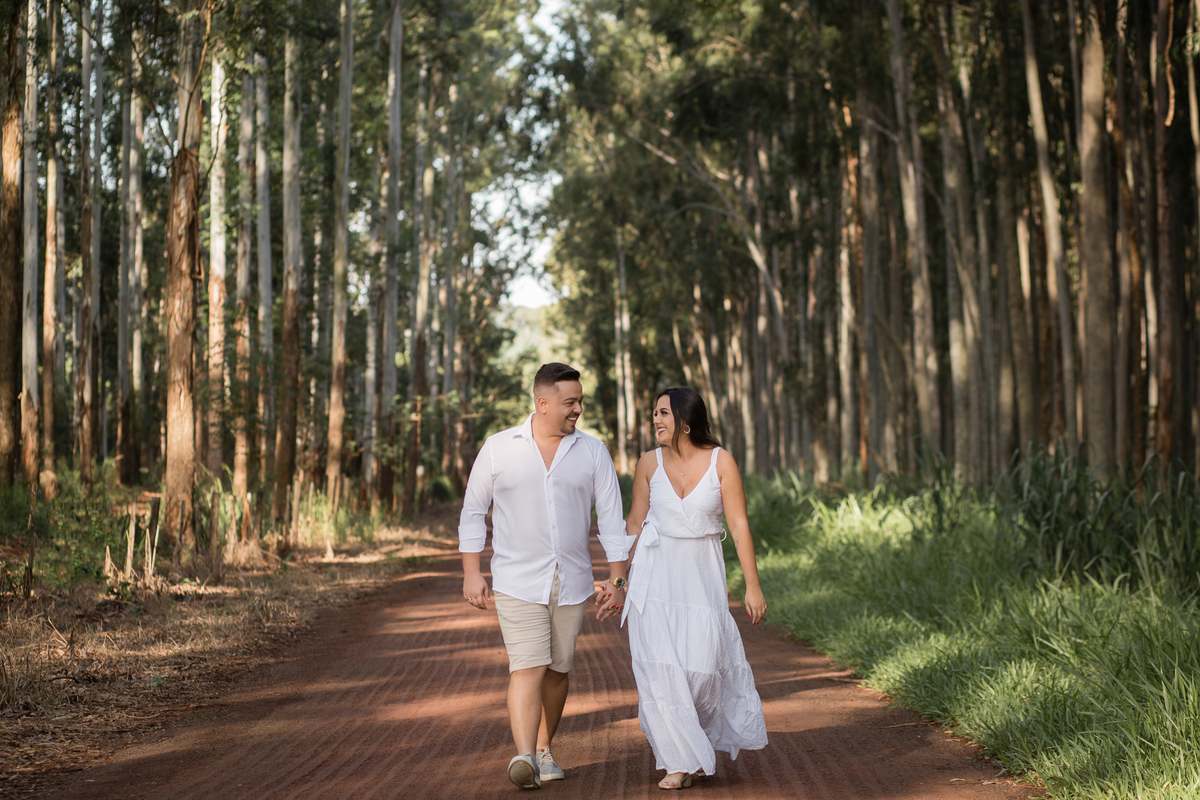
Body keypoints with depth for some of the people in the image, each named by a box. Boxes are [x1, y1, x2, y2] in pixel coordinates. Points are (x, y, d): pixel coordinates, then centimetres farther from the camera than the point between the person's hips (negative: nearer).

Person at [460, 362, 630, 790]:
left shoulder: (592, 452, 3)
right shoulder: (499, 448, -1)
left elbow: (611, 518, 4)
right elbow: (473, 511, 5)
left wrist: (617, 580, -1)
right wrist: (471, 573, -1)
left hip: (572, 582, 3)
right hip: (518, 582, -3)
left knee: (557, 670, 10)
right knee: (527, 667, -15)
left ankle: (544, 750, 26)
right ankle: (524, 757, -25)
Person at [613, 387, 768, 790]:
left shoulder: (720, 461, -7)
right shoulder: (650, 462, 0)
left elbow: (739, 524, -7)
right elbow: (636, 522, 9)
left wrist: (753, 586, -8)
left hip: (702, 575, -1)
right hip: (655, 573, 1)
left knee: (703, 664, -4)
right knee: (659, 667, -7)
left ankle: (697, 737, 29)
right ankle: (679, 760, 5)